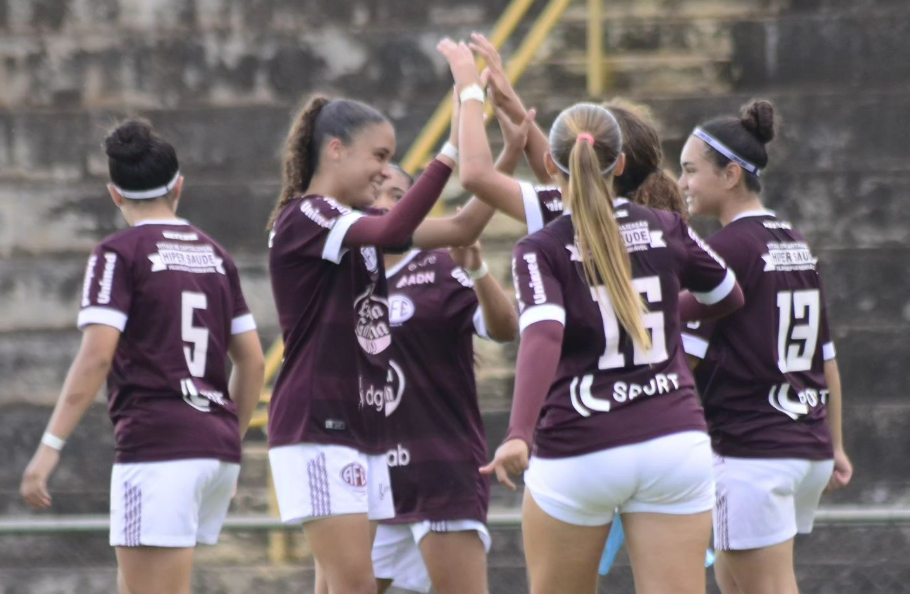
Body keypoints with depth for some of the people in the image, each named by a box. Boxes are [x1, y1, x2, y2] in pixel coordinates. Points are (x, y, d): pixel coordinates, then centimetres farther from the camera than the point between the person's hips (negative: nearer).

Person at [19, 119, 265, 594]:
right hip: (216, 447, 7)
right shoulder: (214, 255, 16)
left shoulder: (120, 254, -3)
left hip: (158, 444, -7)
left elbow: (96, 356, -13)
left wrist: (51, 446, -13)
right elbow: (252, 362, 17)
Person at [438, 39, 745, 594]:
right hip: (676, 441, 2)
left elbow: (542, 339, -22)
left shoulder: (541, 250, -5)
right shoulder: (666, 229, 6)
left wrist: (518, 435, -31)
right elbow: (728, 297, 24)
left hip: (580, 454, -2)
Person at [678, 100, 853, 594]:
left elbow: (684, 356, -14)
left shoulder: (728, 248, -12)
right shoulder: (798, 244, 13)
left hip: (752, 453, -8)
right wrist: (835, 446, 24)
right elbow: (826, 358, 18)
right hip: (810, 450, 8)